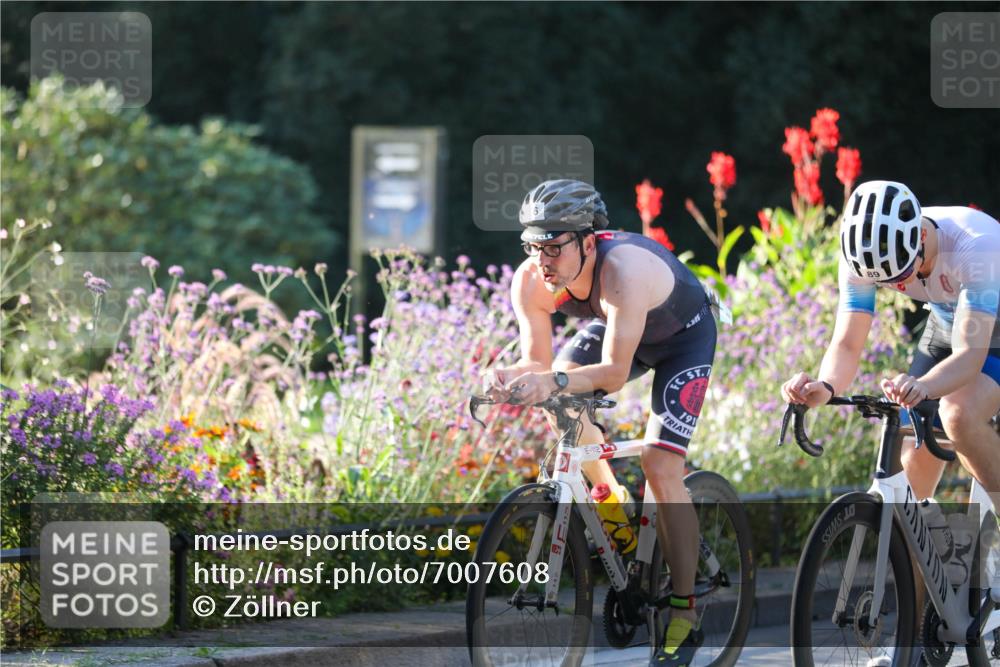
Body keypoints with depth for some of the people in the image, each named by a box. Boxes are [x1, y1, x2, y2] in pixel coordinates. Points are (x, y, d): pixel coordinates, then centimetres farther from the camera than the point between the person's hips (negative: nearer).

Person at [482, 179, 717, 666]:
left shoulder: (623, 271, -43)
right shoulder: (530, 283, -26)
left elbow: (615, 372, -46)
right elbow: (538, 364, -23)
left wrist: (556, 382, -62)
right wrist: (508, 377, -45)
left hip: (683, 337, -6)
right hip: (614, 327, 6)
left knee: (660, 467, -17)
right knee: (558, 398, -17)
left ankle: (685, 616, -8)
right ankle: (612, 498, 12)